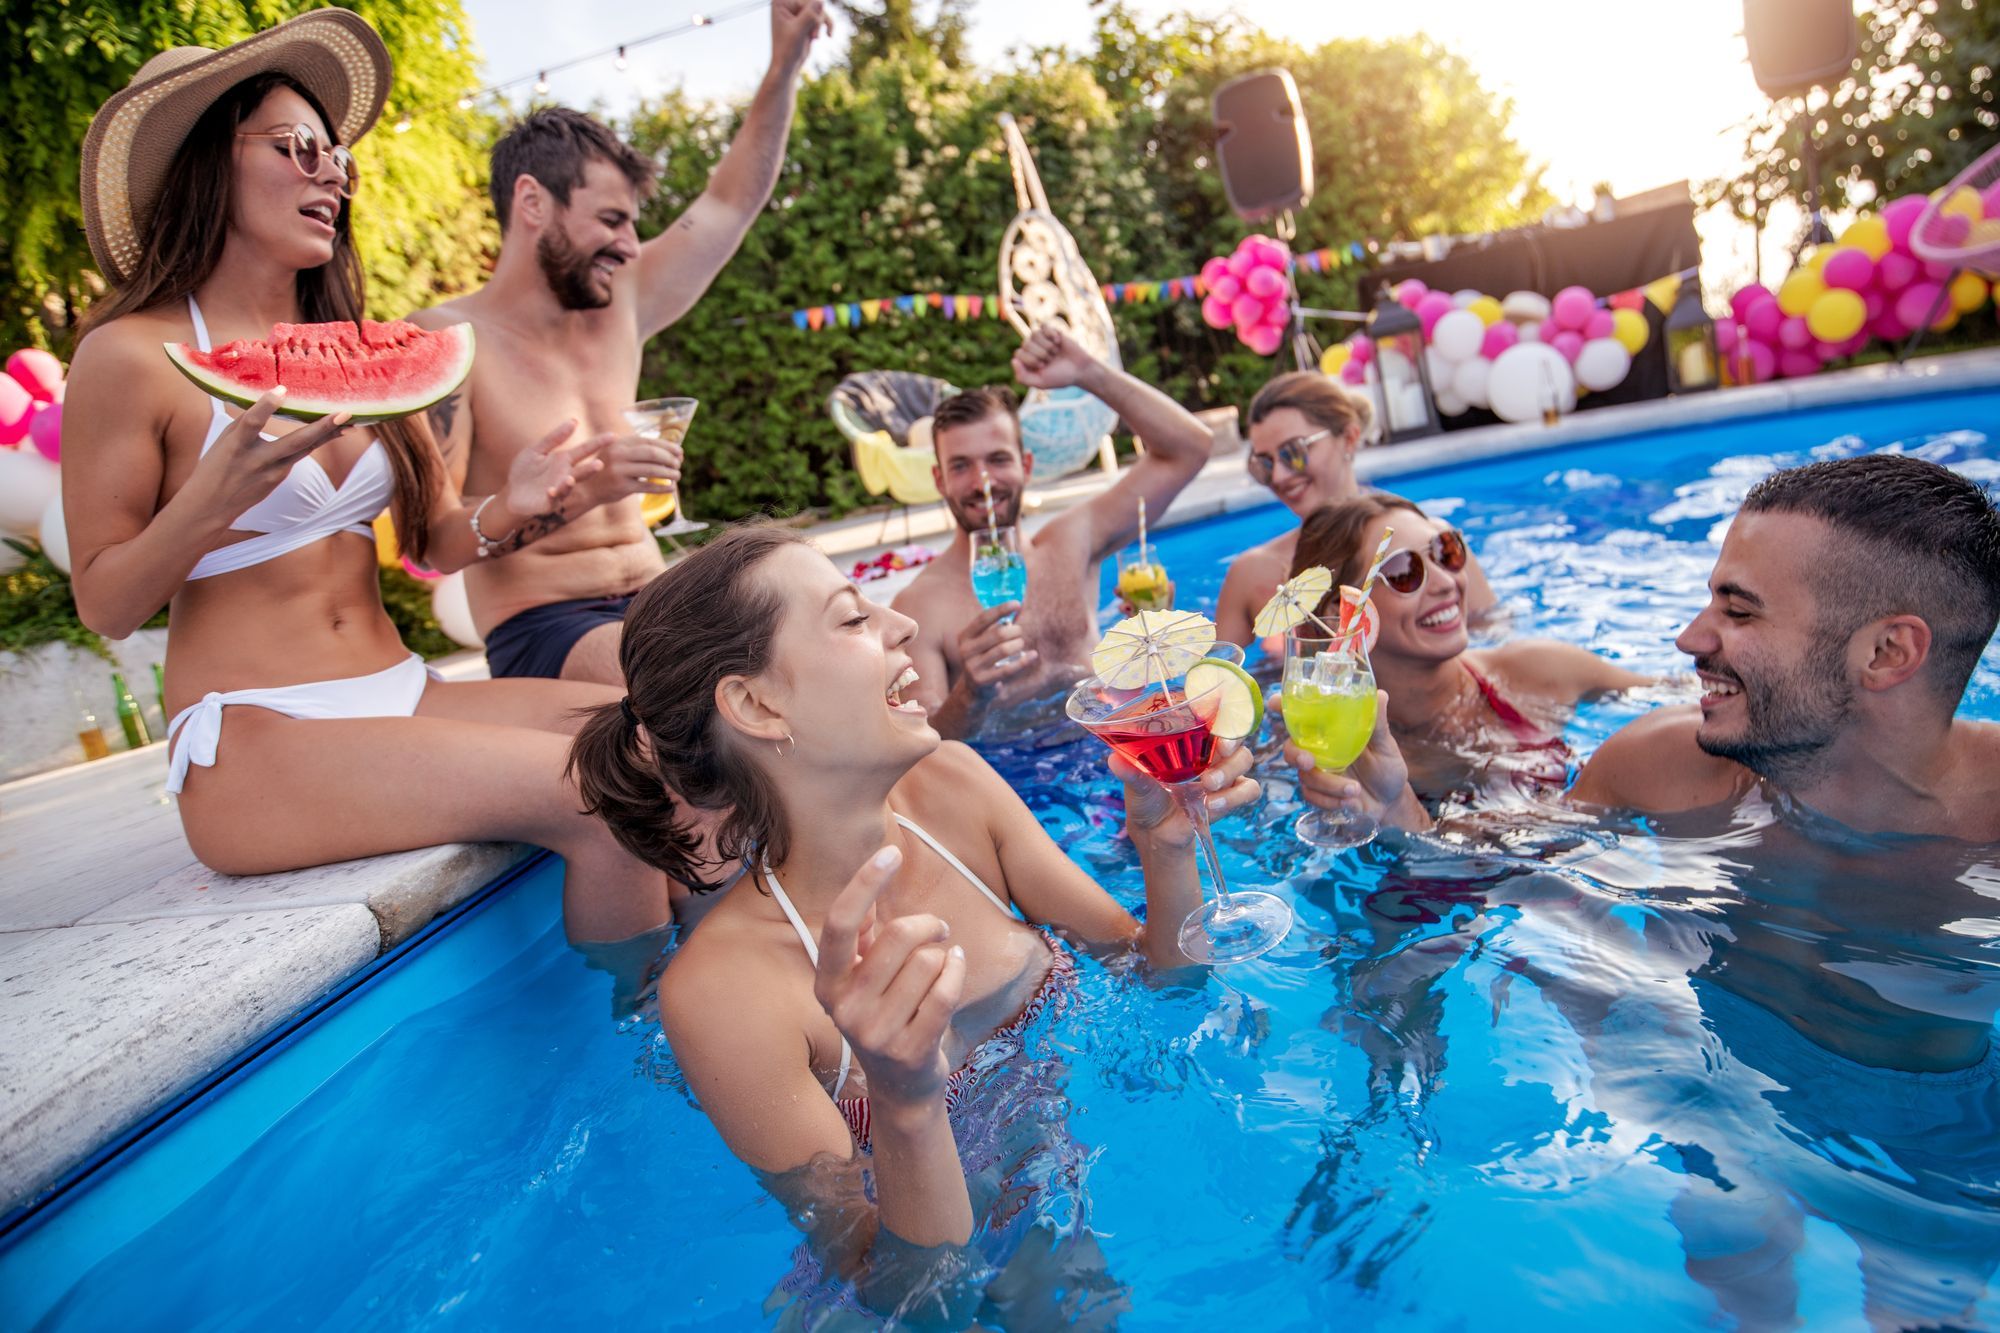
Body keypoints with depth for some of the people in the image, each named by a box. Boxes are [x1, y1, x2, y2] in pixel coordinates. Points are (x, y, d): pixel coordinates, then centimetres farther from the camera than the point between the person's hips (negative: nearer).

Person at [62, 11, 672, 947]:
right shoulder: (133, 354, -2)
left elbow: (432, 541, 13)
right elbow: (105, 606, -2)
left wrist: (504, 511, -9)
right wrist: (218, 495, -19)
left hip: (399, 695, 6)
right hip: (250, 738, -6)